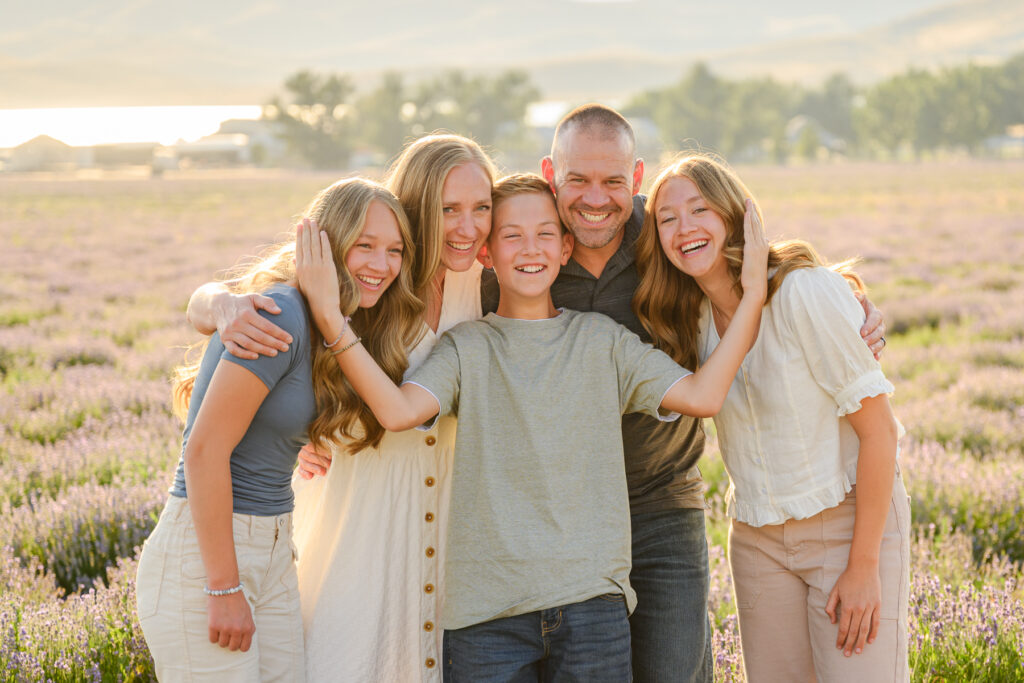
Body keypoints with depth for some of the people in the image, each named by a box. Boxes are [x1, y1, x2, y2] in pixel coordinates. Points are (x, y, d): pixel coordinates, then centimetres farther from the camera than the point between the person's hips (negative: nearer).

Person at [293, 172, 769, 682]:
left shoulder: (601, 340, 10)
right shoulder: (467, 347, 5)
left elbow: (702, 396, -1)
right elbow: (398, 410, -13)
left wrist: (752, 294, -3)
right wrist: (329, 316, -19)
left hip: (592, 601, 1)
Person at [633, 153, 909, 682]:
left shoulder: (804, 291, -19)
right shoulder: (687, 317, 1)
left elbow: (878, 429, -17)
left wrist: (864, 565, -17)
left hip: (853, 520, -6)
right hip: (758, 538, 6)